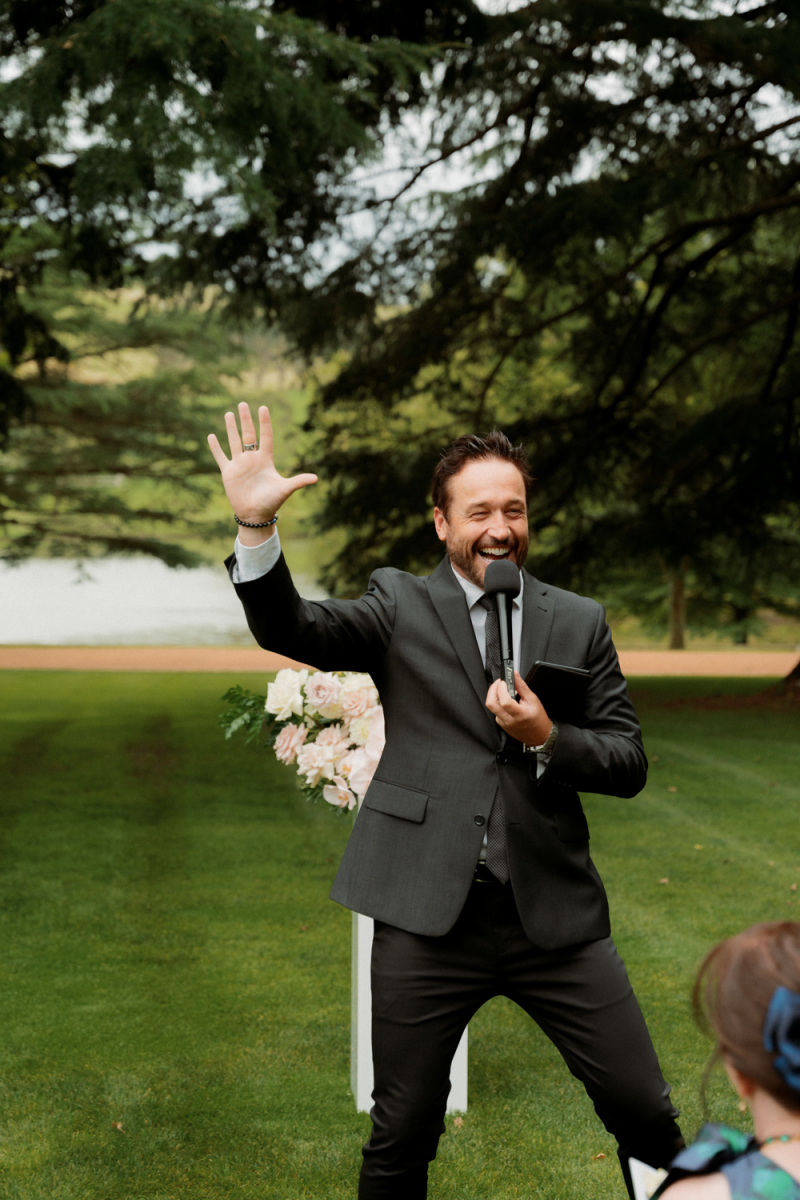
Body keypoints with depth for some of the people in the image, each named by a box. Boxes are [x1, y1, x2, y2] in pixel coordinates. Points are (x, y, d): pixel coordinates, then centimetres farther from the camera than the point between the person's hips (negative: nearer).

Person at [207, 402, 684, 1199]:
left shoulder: (580, 623, 8)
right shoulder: (400, 607, 3)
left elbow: (628, 764, 6)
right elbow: (286, 628, -13)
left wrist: (547, 738, -14)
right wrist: (256, 526, -30)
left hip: (554, 912, 2)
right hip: (430, 914, -1)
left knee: (646, 1115, 4)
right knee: (401, 1134, 8)